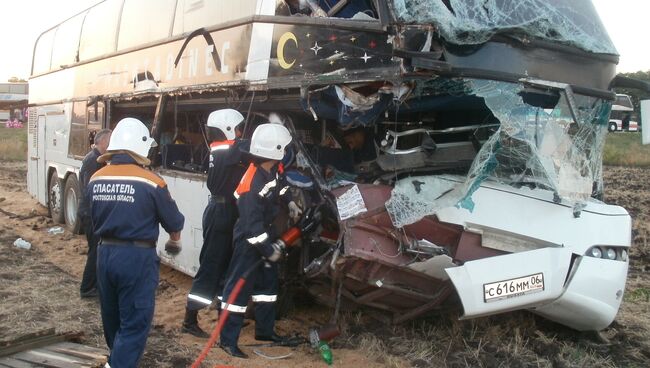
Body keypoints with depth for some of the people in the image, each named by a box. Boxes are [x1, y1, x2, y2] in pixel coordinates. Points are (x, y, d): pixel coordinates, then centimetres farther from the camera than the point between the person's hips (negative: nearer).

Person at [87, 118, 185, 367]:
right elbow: (174, 221, -4)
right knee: (135, 322, 4)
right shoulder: (151, 183, -15)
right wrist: (175, 238, 19)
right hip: (137, 257, -6)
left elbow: (93, 219, 11)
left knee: (111, 315, 24)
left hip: (105, 253, 6)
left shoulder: (95, 180, -1)